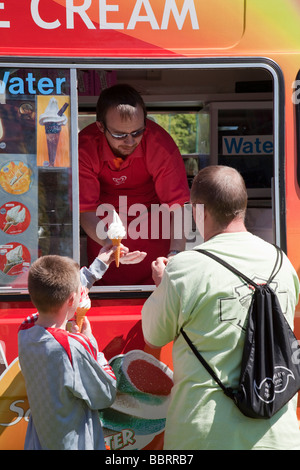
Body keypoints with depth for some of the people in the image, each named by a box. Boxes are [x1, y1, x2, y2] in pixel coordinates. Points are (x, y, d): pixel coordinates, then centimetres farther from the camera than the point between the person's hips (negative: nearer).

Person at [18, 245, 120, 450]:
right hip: (74, 444, -6)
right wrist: (90, 341, -9)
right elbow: (106, 397, -15)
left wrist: (100, 264, 20)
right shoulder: (73, 348, -30)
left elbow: (60, 297, 10)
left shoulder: (26, 330, -8)